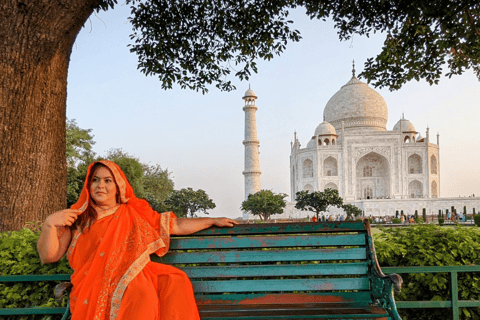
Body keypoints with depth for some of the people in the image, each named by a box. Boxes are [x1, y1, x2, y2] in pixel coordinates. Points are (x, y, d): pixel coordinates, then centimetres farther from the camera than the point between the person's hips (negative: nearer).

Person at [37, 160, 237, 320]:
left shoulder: (135, 215, 19)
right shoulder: (77, 219, 12)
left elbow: (176, 226, 22)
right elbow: (48, 256, 3)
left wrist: (213, 221, 21)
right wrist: (49, 224, -14)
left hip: (135, 276, 3)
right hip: (97, 283, -3)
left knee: (175, 281, -24)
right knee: (142, 295, -32)